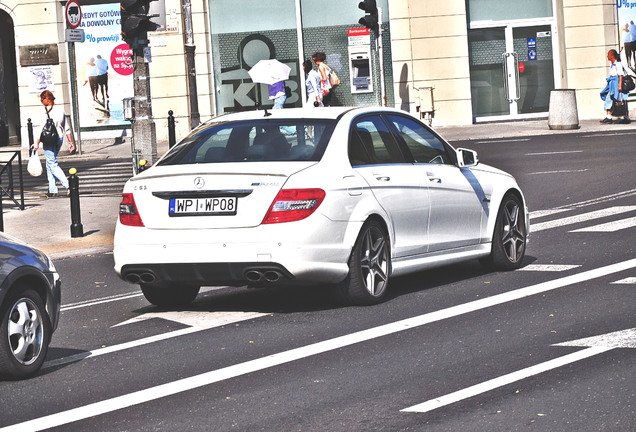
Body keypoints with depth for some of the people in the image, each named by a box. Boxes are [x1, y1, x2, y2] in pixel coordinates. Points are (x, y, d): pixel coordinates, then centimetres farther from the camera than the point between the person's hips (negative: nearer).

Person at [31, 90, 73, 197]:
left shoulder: (48, 111, -13)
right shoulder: (61, 110, 9)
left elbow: (43, 129, -15)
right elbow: (67, 128, 13)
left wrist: (37, 143, -11)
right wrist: (70, 142, 17)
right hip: (59, 139, 8)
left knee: (53, 165, -6)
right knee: (49, 165, 17)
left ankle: (68, 185, -21)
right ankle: (52, 190, 16)